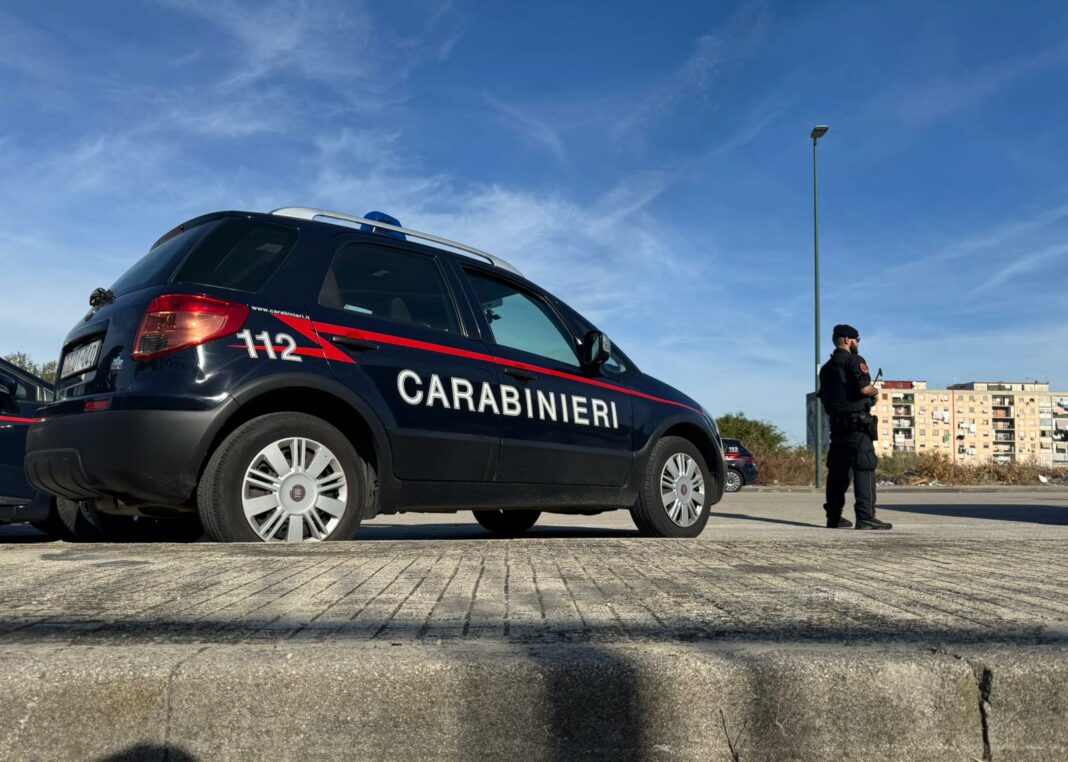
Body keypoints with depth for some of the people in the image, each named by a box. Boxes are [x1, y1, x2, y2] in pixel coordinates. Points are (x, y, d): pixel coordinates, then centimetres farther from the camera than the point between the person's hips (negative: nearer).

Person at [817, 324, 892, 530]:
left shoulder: (826, 367, 19)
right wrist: (876, 391, 1)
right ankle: (865, 517, -13)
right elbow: (864, 388, -19)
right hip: (857, 423, -8)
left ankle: (834, 516, 11)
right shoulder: (854, 361, -7)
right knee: (865, 469, -8)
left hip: (836, 424, 8)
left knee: (837, 470, 9)